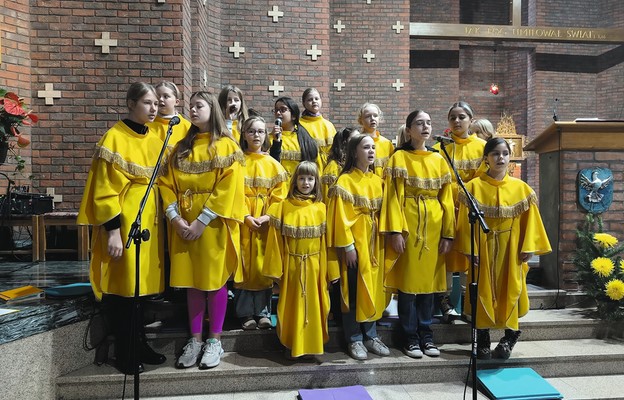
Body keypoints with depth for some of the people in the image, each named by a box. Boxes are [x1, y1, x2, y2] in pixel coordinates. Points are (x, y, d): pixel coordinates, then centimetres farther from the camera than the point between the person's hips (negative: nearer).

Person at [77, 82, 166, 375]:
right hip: (123, 221, -7)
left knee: (141, 283, 13)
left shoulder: (155, 140, 10)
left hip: (149, 221, 7)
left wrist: (162, 218, 13)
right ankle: (124, 353, 15)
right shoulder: (114, 138, -11)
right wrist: (113, 230, -18)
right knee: (122, 285, 2)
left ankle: (139, 345, 26)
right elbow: (105, 189, -14)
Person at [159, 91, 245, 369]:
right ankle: (195, 339, 20)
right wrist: (174, 217, -9)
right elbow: (167, 183, 7)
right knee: (191, 281, 9)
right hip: (184, 225, 4)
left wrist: (202, 221, -17)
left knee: (215, 280, 3)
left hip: (213, 225, -4)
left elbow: (228, 187, -12)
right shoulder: (181, 147, 13)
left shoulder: (226, 146, -2)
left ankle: (215, 340, 15)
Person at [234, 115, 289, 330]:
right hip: (242, 221, -1)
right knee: (244, 265, 1)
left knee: (263, 265, 3)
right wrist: (246, 216, -15)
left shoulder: (274, 165, 8)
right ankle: (246, 314, 10)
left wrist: (268, 216, -13)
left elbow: (279, 196, 2)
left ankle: (263, 312, 13)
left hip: (266, 223, 1)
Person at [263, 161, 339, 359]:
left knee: (313, 305, 8)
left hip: (314, 266, 1)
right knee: (292, 305, 9)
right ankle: (292, 345, 24)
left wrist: (329, 270, -1)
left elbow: (326, 242, 1)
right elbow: (276, 241, -2)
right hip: (291, 266, -1)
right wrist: (275, 269, -5)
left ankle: (313, 344, 23)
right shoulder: (283, 207, -1)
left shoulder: (321, 208, 2)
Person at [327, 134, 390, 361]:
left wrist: (384, 238, 6)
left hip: (374, 242, 6)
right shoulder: (345, 180, -9)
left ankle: (371, 336, 24)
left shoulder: (378, 181, 10)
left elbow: (382, 213, 12)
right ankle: (354, 340, 13)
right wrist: (347, 245, -16)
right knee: (354, 291, 1)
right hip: (354, 242, -6)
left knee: (372, 288, 12)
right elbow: (341, 216, -13)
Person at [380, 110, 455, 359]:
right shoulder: (399, 157, 0)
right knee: (408, 280, 1)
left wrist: (448, 233, 3)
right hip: (408, 225, -4)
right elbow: (393, 197, -7)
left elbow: (446, 198, 8)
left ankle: (426, 334, 21)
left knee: (428, 279, 9)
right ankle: (411, 337, 13)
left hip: (433, 226, 4)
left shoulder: (439, 159, 11)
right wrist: (395, 230, -16)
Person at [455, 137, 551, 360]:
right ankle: (482, 341, 17)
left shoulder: (521, 188, 3)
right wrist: (469, 248, -11)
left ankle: (509, 338, 19)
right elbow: (466, 220, -6)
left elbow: (529, 220, 3)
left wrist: (528, 247, -3)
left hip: (510, 250, 2)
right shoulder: (474, 187, -4)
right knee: (483, 292, 5)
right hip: (483, 249, -1)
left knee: (509, 292, 4)